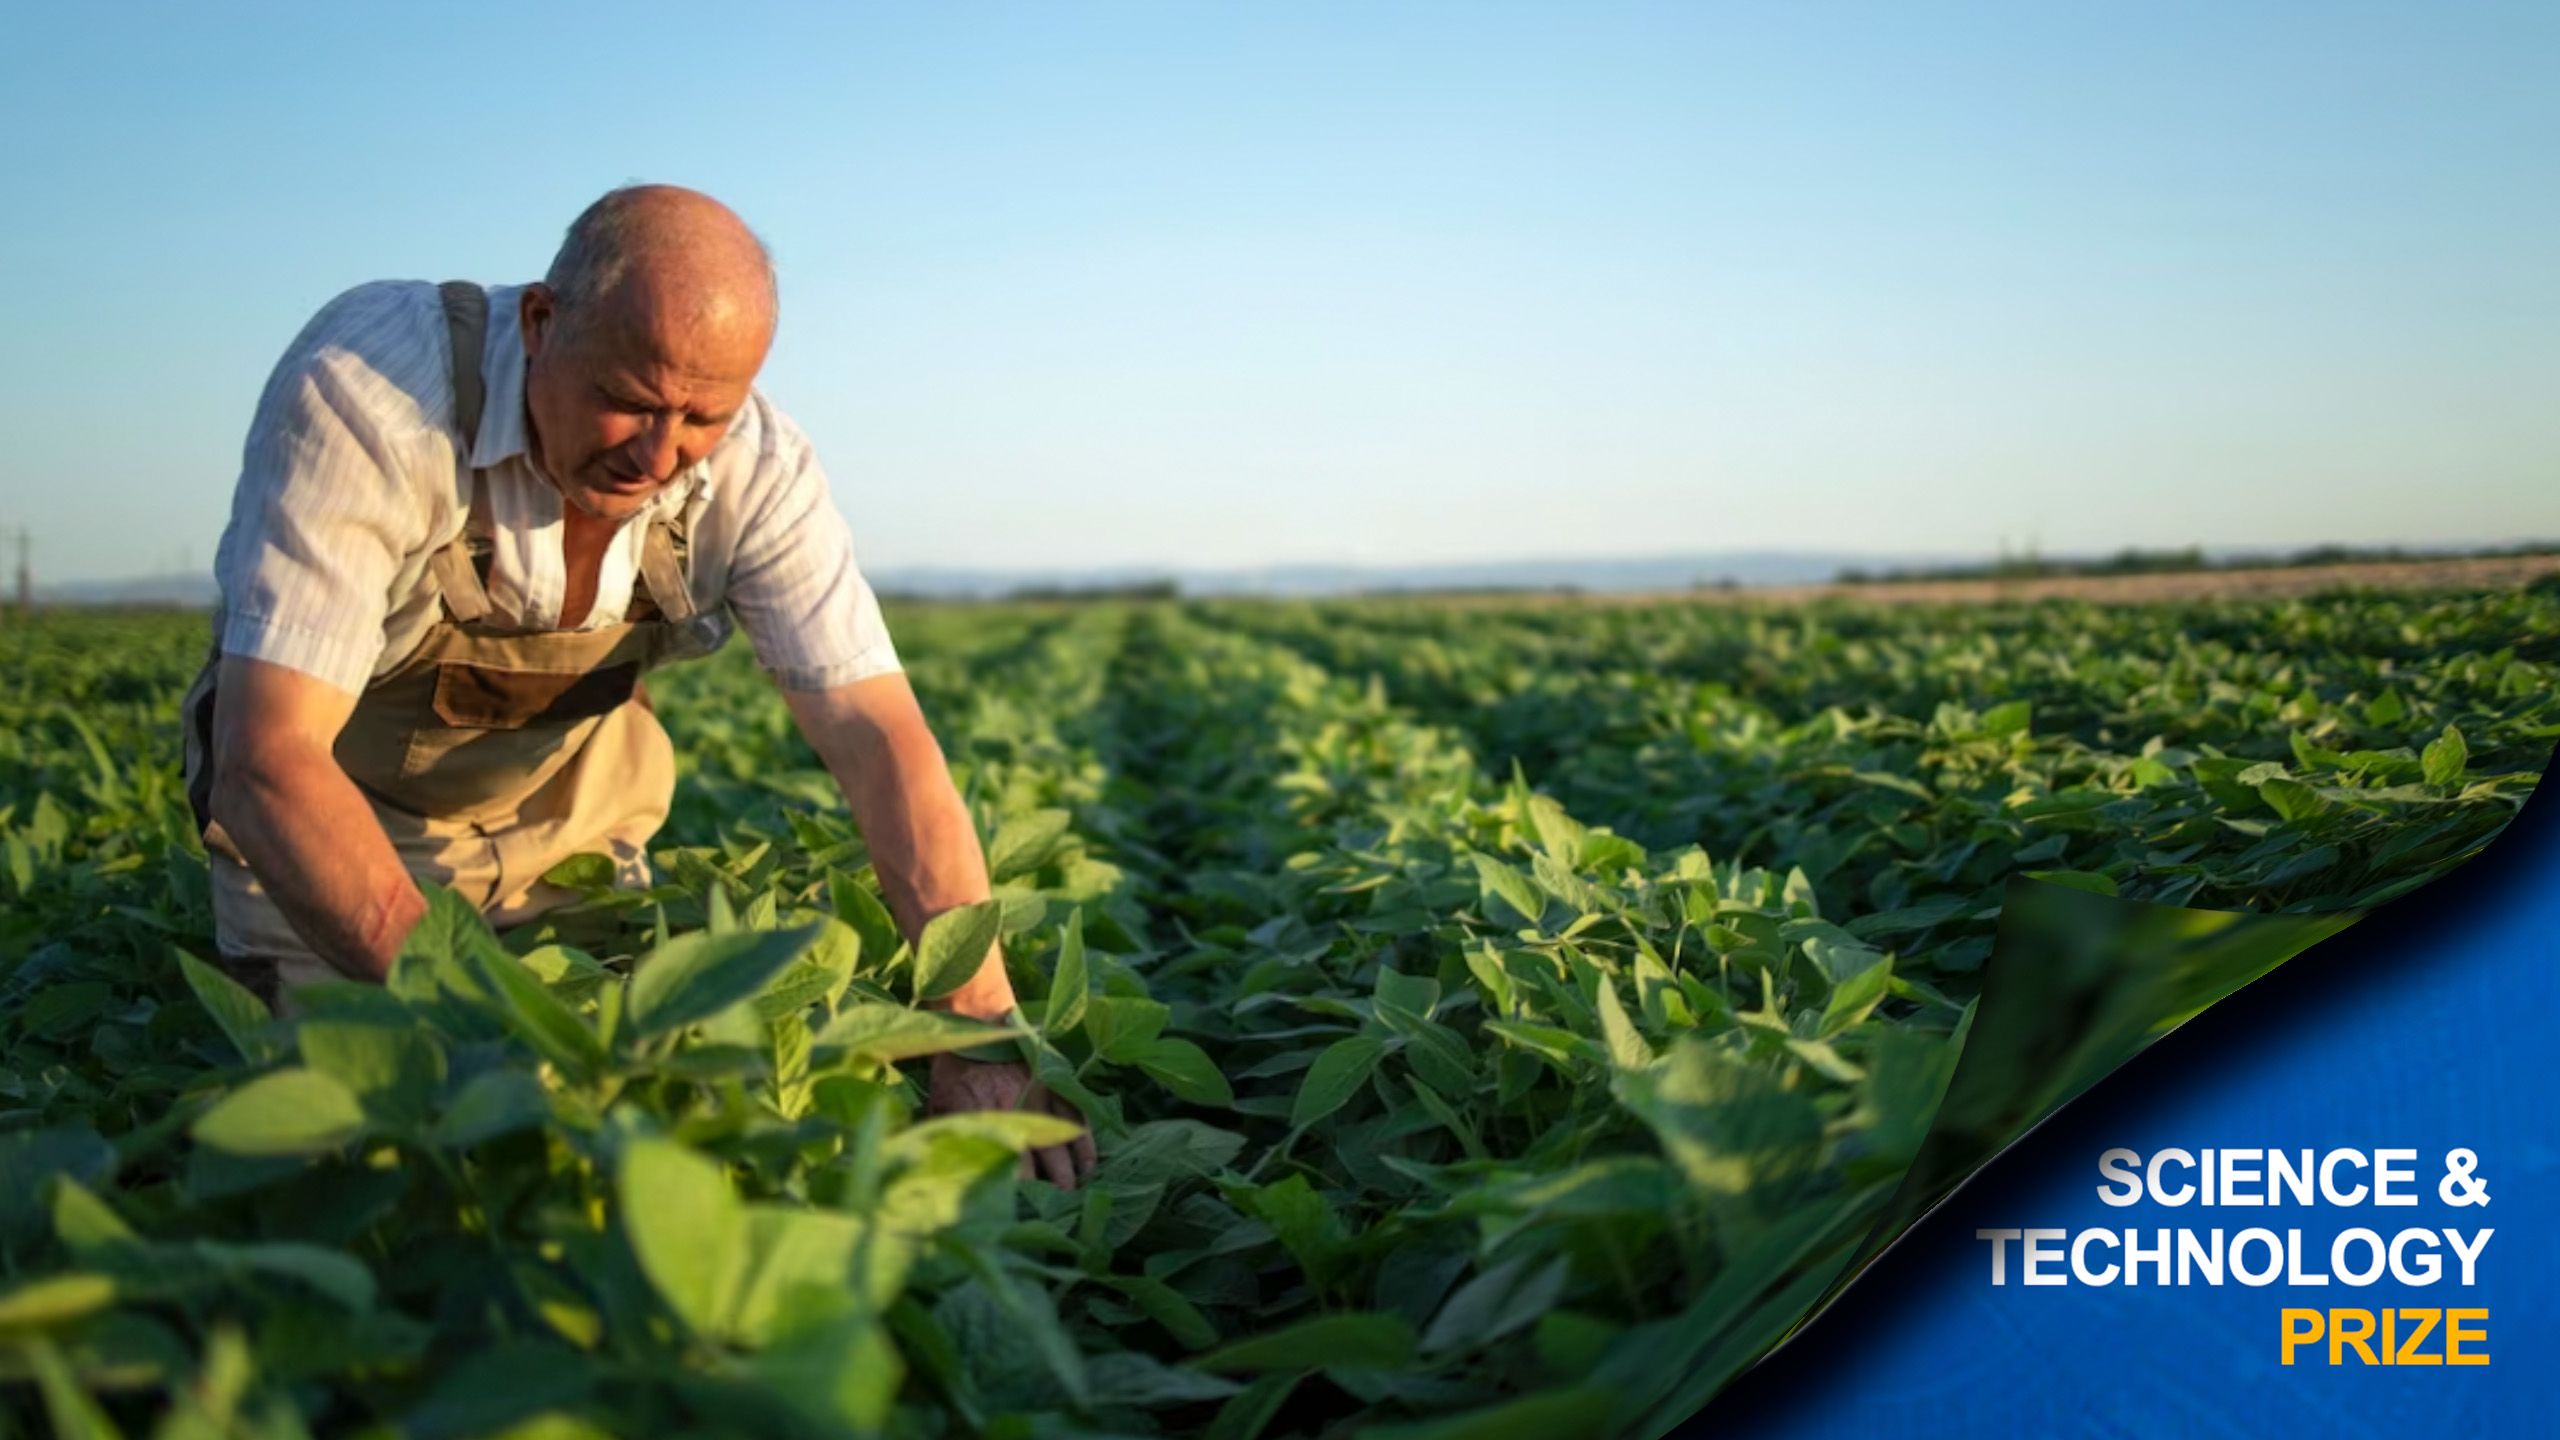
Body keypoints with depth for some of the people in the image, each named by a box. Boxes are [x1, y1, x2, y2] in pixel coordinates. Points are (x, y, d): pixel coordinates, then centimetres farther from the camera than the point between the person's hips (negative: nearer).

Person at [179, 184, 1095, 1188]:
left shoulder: (756, 472, -24)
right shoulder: (365, 389, -35)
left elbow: (881, 741, -28)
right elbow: (270, 758, -38)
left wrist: (981, 1033, -40)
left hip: (565, 821, 3)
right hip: (325, 814, -2)